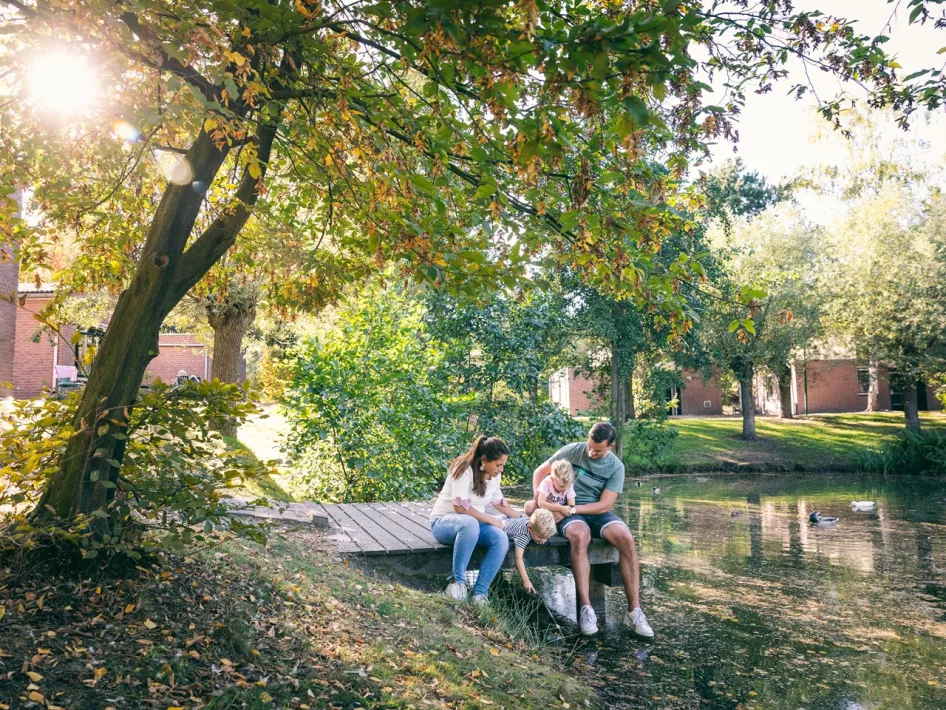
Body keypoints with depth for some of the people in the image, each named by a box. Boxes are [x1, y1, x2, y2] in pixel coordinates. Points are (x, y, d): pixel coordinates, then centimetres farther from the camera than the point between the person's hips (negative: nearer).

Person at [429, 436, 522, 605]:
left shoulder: (495, 475, 2)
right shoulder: (464, 470, -21)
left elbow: (498, 501, 19)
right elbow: (460, 507, -26)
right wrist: (493, 520, -21)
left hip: (474, 522, 6)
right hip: (444, 521, -6)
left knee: (501, 539, -25)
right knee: (470, 523, -42)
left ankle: (480, 592, -21)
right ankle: (457, 580, -28)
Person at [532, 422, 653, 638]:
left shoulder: (616, 467, -2)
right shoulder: (572, 451, -4)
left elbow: (604, 505, -9)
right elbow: (540, 472, 5)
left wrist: (572, 508, -19)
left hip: (597, 512, 2)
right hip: (568, 512, -2)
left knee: (626, 539, -28)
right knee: (580, 536, -38)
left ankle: (634, 610, -21)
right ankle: (586, 609, -35)